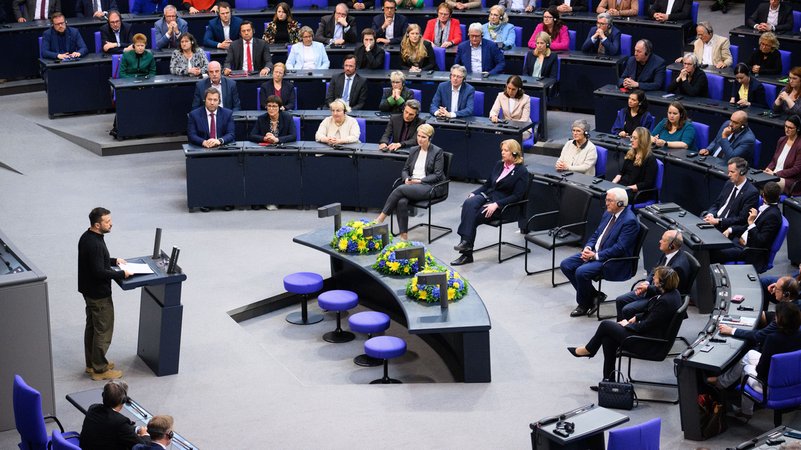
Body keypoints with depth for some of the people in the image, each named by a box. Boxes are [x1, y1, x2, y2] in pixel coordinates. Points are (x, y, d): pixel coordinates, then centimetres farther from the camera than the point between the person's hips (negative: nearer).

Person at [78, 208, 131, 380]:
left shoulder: (87, 237, 3)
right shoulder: (95, 244, -28)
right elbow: (99, 272, -29)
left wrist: (114, 260, 11)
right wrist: (121, 274, -20)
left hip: (89, 290, 10)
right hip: (99, 294, -10)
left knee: (92, 327, 20)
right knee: (103, 331, 2)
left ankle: (91, 363, 33)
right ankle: (99, 369, 12)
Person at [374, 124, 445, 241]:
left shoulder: (437, 152, 0)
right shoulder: (413, 150, 17)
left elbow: (437, 175, -6)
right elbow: (405, 169, 20)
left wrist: (420, 180, -15)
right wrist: (407, 178, -4)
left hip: (429, 186, -5)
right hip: (412, 184, 5)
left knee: (400, 189, -30)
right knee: (401, 202, -30)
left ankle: (381, 218, -22)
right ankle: (403, 236, -30)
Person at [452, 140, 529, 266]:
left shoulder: (522, 172, -4)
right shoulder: (499, 165, 17)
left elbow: (517, 196, -11)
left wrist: (496, 205, -21)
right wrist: (473, 194, 4)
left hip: (503, 206, -6)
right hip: (487, 196, 6)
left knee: (473, 216, -30)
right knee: (469, 203, -29)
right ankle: (466, 242, -38)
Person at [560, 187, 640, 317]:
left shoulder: (629, 221, -18)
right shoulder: (609, 213, 10)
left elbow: (619, 248, -22)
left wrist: (596, 256, -21)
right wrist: (588, 248, -2)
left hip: (613, 261, -10)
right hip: (595, 252, 10)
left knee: (581, 272, -28)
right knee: (565, 265, -1)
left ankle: (584, 305, -2)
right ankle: (594, 295, 4)